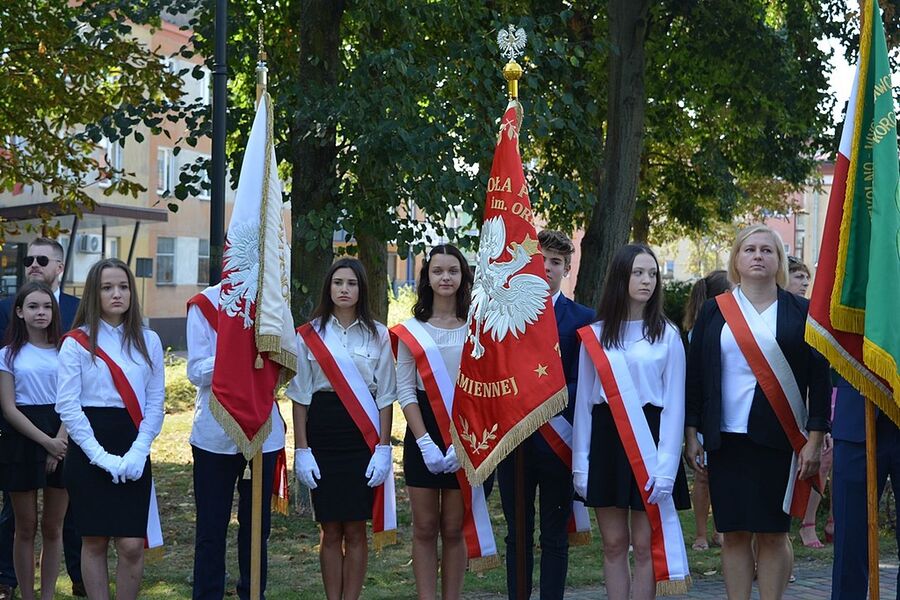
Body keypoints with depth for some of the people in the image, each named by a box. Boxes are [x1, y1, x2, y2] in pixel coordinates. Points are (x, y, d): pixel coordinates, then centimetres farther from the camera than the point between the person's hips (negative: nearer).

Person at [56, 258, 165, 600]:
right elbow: (67, 406, -6)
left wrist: (137, 453, -8)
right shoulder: (76, 343, -1)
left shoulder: (148, 341, 7)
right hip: (88, 452, -1)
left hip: (133, 453, 2)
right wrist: (100, 456, -13)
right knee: (94, 541, 4)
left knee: (132, 545, -5)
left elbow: (155, 403, 5)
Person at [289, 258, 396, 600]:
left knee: (355, 530, 1)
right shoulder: (310, 335, 5)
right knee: (330, 530, 4)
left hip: (363, 435, 0)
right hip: (322, 434, 0)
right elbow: (300, 396, 5)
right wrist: (301, 450, -2)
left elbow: (385, 397, 5)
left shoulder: (378, 335, 5)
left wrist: (383, 448, -3)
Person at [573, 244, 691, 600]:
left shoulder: (667, 335, 0)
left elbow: (674, 404, -2)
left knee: (644, 545, 0)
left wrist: (666, 466, -10)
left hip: (649, 438, -2)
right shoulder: (595, 334, 6)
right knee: (614, 543, 6)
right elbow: (584, 399, 8)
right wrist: (580, 462, 3)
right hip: (606, 438, 2)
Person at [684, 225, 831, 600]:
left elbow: (820, 379, 1)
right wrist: (691, 435, 2)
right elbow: (694, 375, 8)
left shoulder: (800, 312, 3)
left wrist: (814, 440, -5)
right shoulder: (714, 312, 8)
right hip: (726, 439, 2)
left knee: (772, 534, 1)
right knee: (734, 534, 4)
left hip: (779, 439, -1)